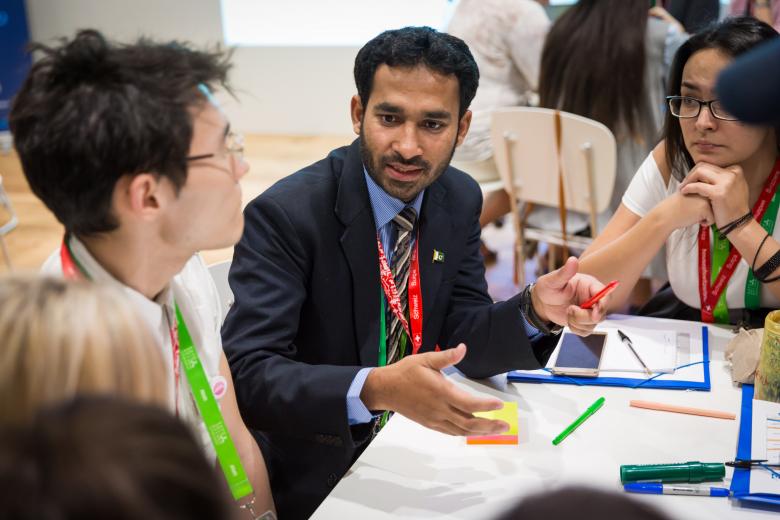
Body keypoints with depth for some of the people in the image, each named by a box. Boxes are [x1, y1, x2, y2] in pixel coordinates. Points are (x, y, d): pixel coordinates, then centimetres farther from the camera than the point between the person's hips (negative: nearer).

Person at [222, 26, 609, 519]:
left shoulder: (460, 199, -1)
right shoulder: (284, 214, -20)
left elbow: (459, 340, 1)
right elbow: (247, 374, -26)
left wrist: (535, 309, -18)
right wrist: (375, 389, -41)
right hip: (316, 478, -5)